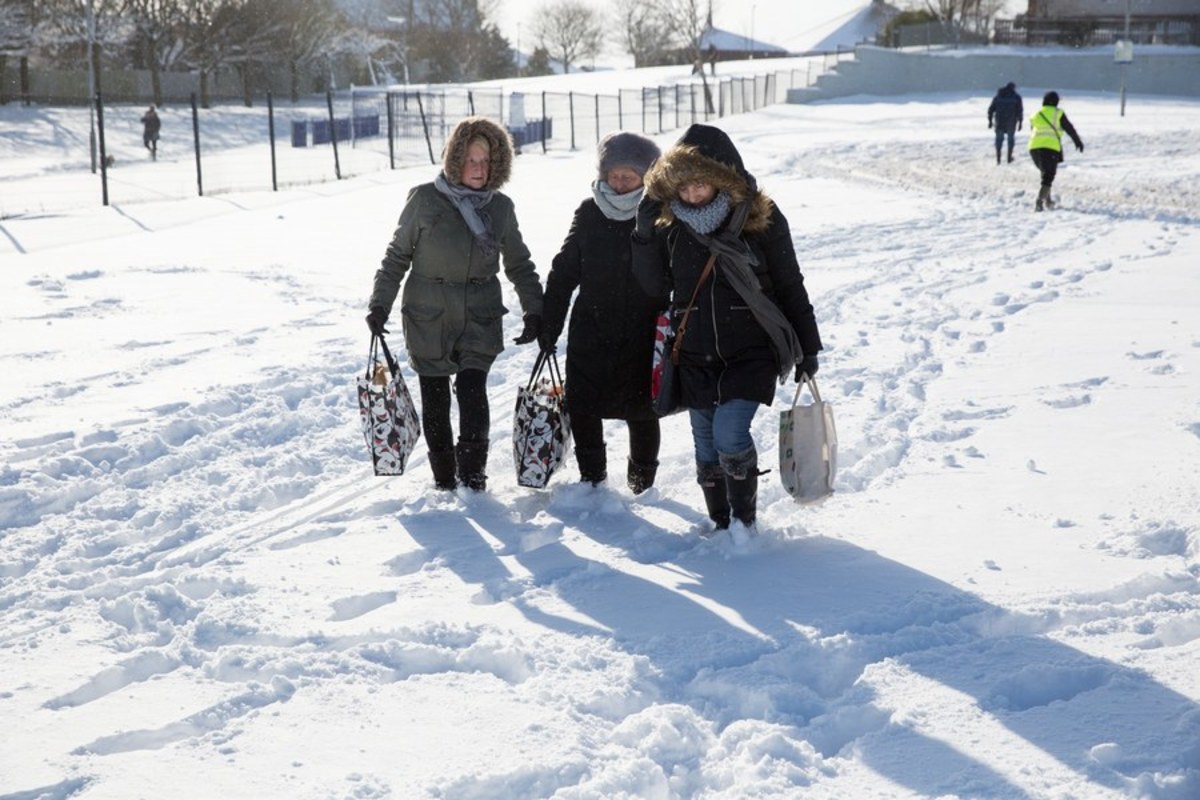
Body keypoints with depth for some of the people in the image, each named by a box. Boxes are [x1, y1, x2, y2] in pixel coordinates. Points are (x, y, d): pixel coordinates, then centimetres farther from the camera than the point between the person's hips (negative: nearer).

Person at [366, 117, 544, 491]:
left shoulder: (501, 207, 4)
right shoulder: (425, 200, -4)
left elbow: (519, 264, 14)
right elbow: (397, 255, 3)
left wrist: (534, 311, 5)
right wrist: (379, 304, -3)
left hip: (480, 320, 1)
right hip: (428, 319, -1)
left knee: (473, 391, -15)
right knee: (435, 400, 7)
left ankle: (473, 476, -5)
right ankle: (444, 479, 20)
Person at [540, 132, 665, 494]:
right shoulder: (589, 213, 2)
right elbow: (563, 272, 7)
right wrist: (549, 325, 6)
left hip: (642, 334, -2)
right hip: (590, 331, 2)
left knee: (641, 411, 6)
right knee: (582, 408, 2)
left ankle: (642, 484, 26)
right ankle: (592, 479, 22)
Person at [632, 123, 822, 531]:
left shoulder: (762, 218, -9)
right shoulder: (670, 222, -1)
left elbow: (790, 286, -1)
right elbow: (654, 287, 2)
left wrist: (807, 348, 2)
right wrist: (645, 234, -11)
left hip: (753, 351, -4)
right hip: (697, 355, 4)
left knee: (729, 434, -18)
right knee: (706, 447, 8)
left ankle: (745, 522, 1)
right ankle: (720, 526, 25)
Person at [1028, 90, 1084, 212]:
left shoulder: (1035, 115, 15)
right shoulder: (1058, 113, 1)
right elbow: (1069, 128, 5)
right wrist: (1078, 141, 17)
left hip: (1034, 147, 5)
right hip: (1051, 148, -5)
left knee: (1046, 173, 26)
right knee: (1048, 177, -3)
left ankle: (1047, 200, 30)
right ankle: (1039, 202, -19)